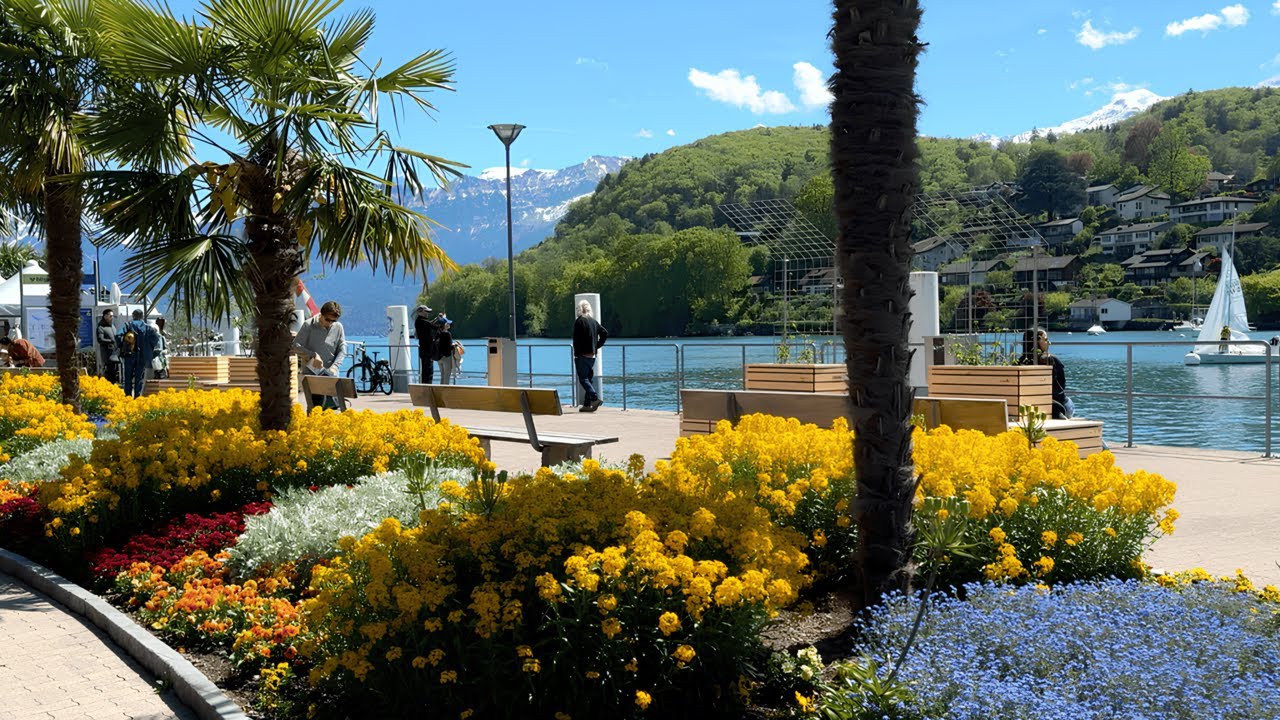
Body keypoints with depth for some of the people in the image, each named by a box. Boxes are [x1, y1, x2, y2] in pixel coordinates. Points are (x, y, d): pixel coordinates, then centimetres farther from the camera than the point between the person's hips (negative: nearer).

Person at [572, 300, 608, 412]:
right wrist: (597, 346, 13)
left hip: (582, 355, -7)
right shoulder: (594, 321, 10)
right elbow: (605, 333, 12)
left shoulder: (579, 321, -10)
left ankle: (595, 398, -23)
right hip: (592, 355, 7)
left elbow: (576, 339, -14)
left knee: (583, 379, -6)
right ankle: (587, 404, 10)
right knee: (589, 378, 10)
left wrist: (576, 353, -7)